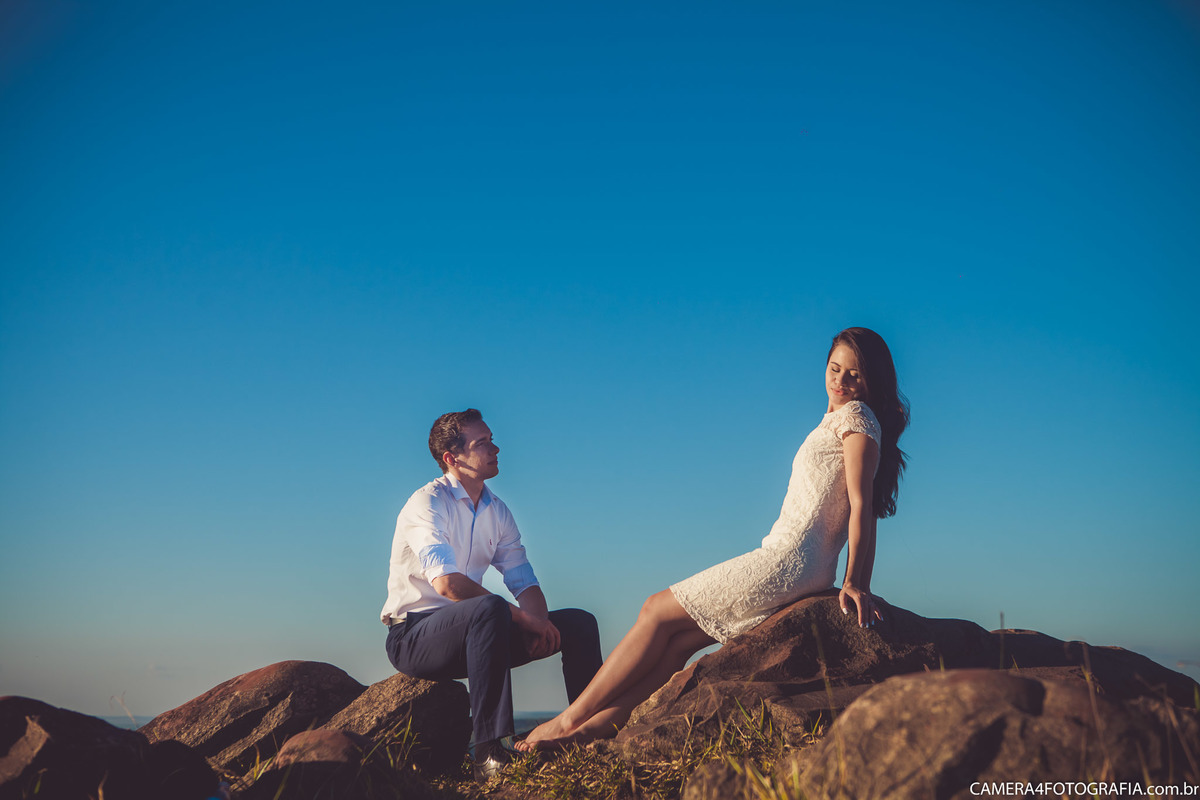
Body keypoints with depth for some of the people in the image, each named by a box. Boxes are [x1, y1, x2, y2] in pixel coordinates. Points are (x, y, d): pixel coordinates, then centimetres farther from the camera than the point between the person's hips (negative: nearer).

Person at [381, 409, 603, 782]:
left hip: (470, 631, 7)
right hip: (414, 635, -7)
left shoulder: (497, 511, 11)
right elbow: (447, 583, -27)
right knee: (491, 609, -39)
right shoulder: (426, 503, -13)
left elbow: (524, 582, 8)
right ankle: (489, 752, -40)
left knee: (578, 623, -5)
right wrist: (520, 616, -27)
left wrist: (539, 624, -14)